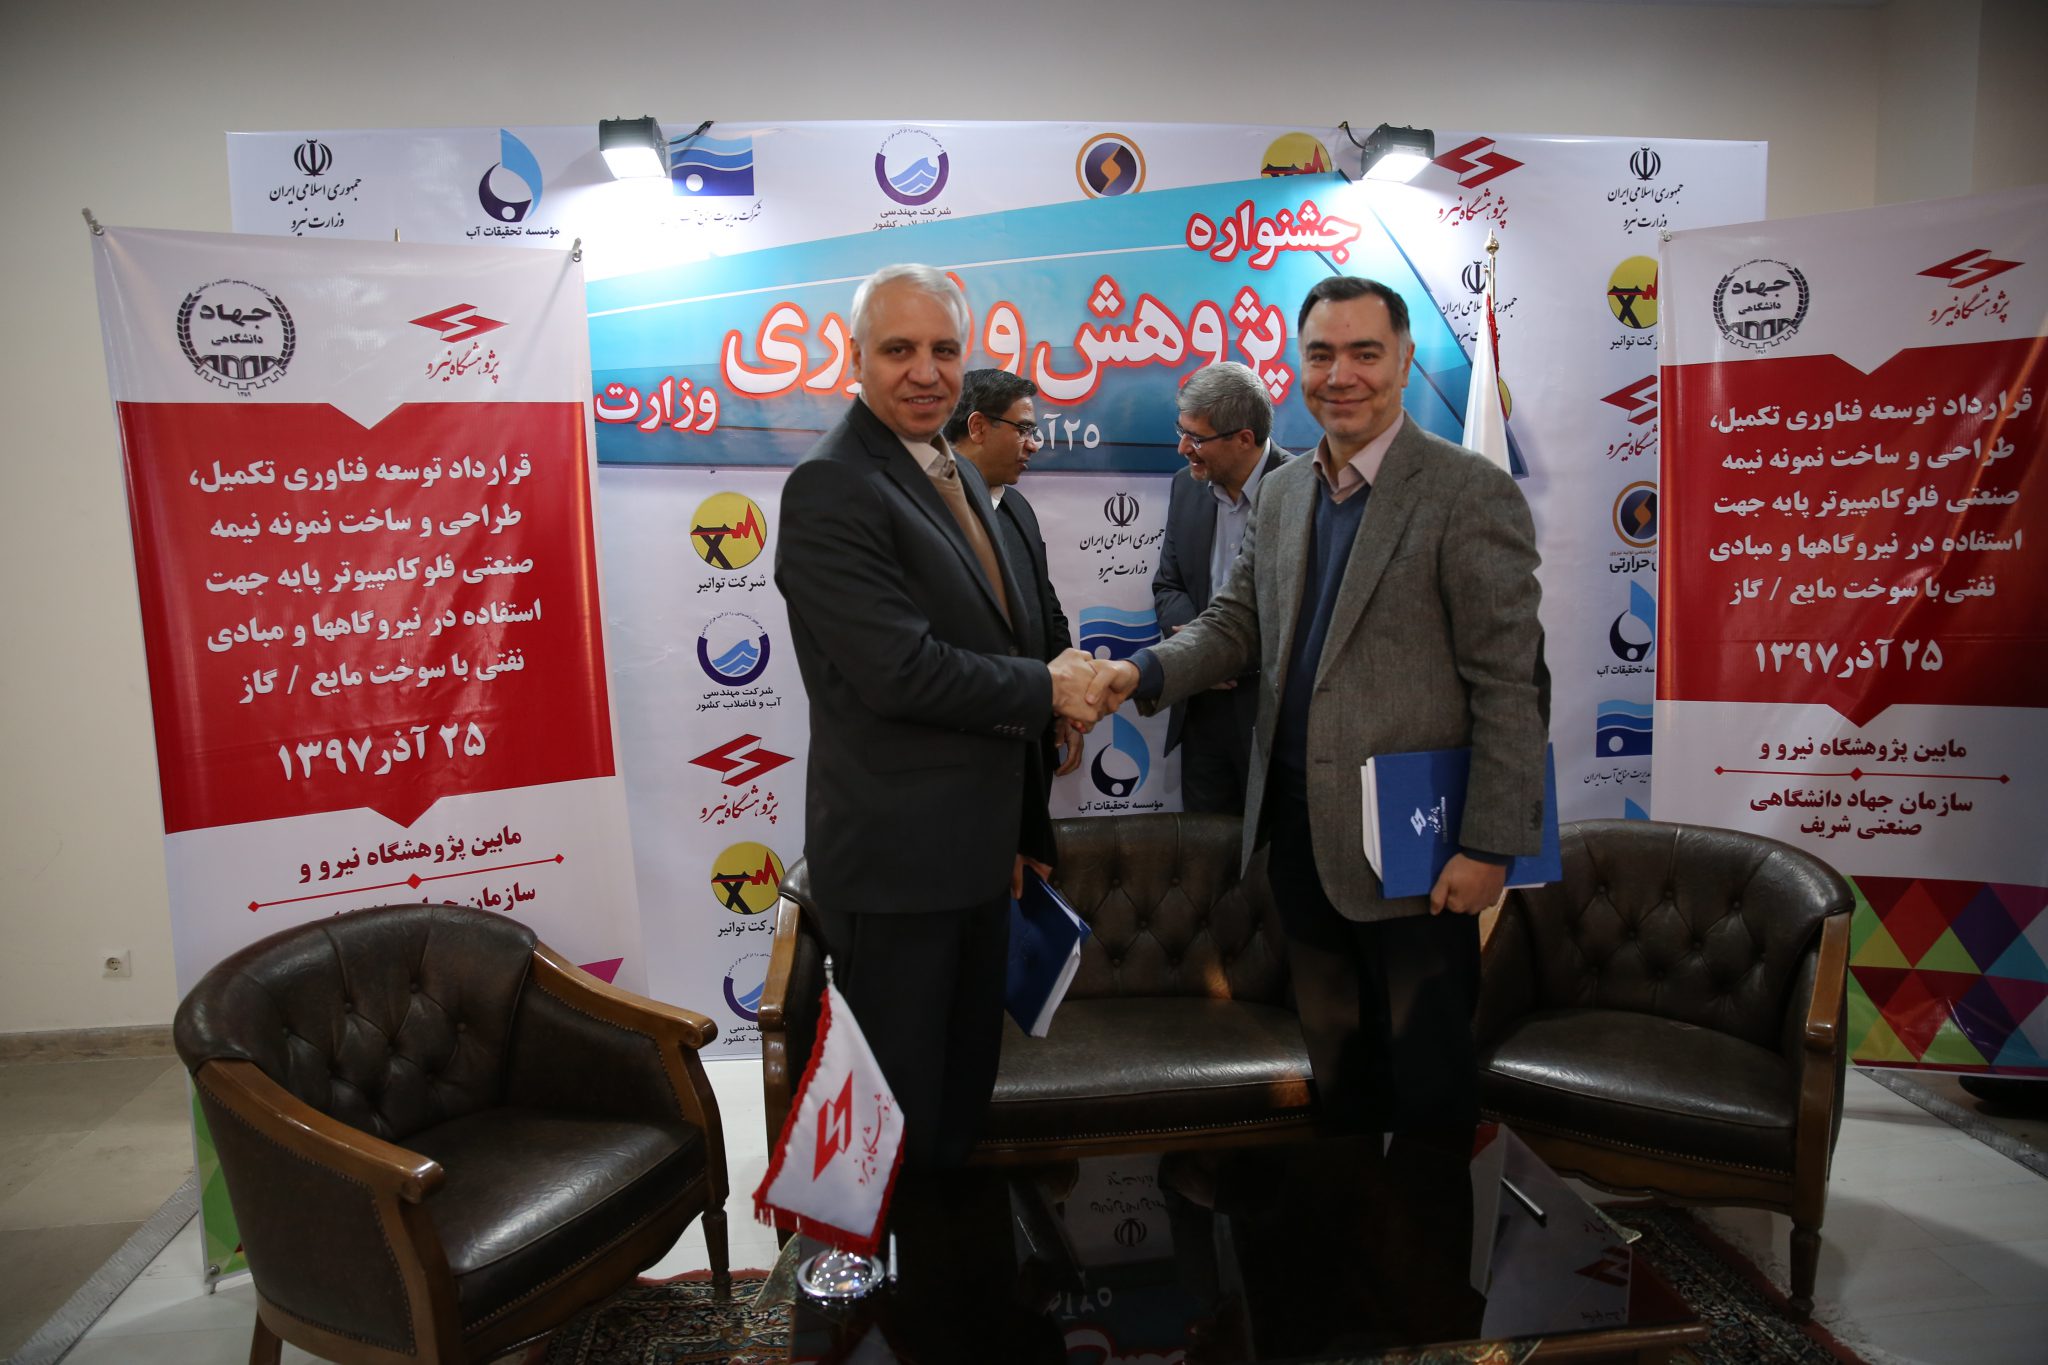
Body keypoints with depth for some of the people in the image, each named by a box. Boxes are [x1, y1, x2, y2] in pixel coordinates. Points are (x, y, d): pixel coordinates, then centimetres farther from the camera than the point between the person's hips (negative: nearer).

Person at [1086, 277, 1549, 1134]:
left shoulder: (1471, 492, -11)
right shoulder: (1281, 493, 10)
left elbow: (1510, 685, -13)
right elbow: (1235, 624, 11)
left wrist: (1491, 846, -15)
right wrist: (1146, 671, -9)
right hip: (1298, 830, 6)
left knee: (1426, 1078, 9)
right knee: (1336, 1059, 21)